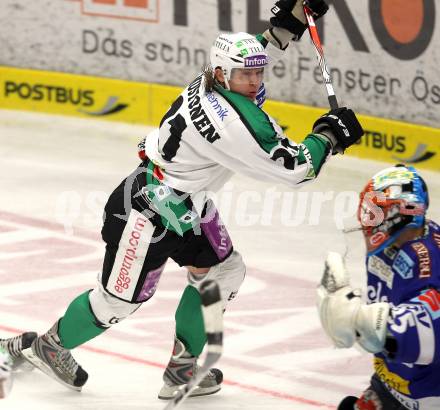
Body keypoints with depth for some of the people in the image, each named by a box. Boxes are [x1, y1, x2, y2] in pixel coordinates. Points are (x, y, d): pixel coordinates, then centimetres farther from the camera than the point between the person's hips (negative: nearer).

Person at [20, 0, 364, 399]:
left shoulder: (213, 81, -7)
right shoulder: (233, 122, -33)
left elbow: (260, 53, 18)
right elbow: (294, 169, -27)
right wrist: (329, 134, -14)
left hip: (187, 202, 10)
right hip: (147, 209, -10)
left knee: (223, 272, 13)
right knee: (121, 297, 5)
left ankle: (182, 368, 22)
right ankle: (50, 345, 30)